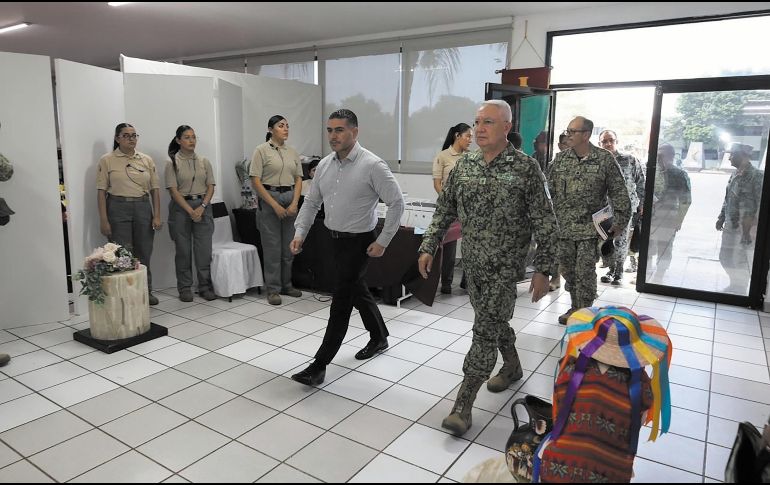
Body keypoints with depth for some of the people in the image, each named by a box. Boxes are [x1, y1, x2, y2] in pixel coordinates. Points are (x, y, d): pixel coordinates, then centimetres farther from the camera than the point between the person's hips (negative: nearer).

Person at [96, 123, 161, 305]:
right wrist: (103, 220, -8)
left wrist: (157, 215, 0)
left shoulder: (147, 160, 8)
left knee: (144, 253, 8)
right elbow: (101, 191, -3)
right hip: (118, 208, -3)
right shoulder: (107, 160, -1)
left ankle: (146, 291, 22)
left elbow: (155, 188, 7)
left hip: (143, 207, 3)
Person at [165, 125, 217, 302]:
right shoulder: (172, 163, -1)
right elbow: (173, 190, -7)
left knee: (204, 249, 1)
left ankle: (205, 287, 12)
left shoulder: (204, 162, 8)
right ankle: (184, 288, 15)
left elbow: (211, 187, 5)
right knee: (183, 249, 4)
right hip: (181, 207, -2)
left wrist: (202, 207, -10)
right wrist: (190, 211, -16)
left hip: (203, 206, 2)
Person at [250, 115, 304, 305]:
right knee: (272, 246, -1)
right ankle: (273, 289, 8)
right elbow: (256, 181, -10)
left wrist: (294, 203, -6)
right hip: (269, 198, -5)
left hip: (290, 199, 5)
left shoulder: (292, 152, 10)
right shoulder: (262, 150, -5)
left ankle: (286, 284, 23)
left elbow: (298, 179, 9)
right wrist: (275, 205, -15)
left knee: (289, 246, 10)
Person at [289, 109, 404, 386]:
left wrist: (383, 241, -15)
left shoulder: (372, 165, -16)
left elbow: (397, 203, -14)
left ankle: (319, 366, 2)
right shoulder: (325, 165, 3)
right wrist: (300, 232, -1)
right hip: (335, 238, 7)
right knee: (356, 290, 20)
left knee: (341, 299, -6)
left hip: (359, 241, -7)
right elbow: (312, 202, 11)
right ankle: (379, 337, 42)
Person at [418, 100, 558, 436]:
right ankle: (513, 367, 45)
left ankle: (463, 405, 1)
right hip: (473, 263, 5)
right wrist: (429, 247, 3)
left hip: (505, 266, -5)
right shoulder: (464, 164, 4)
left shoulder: (526, 168, -10)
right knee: (494, 320, 20)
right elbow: (445, 210, 10)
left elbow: (544, 223, -9)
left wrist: (543, 269, -11)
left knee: (485, 329, -6)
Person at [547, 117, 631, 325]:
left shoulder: (605, 159, -4)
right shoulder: (560, 159, 6)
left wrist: (620, 220, -5)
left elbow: (619, 193, -2)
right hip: (562, 227, 4)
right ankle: (575, 308, 30)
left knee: (585, 273, -3)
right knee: (568, 272, 13)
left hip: (590, 228, -4)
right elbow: (549, 189, 8)